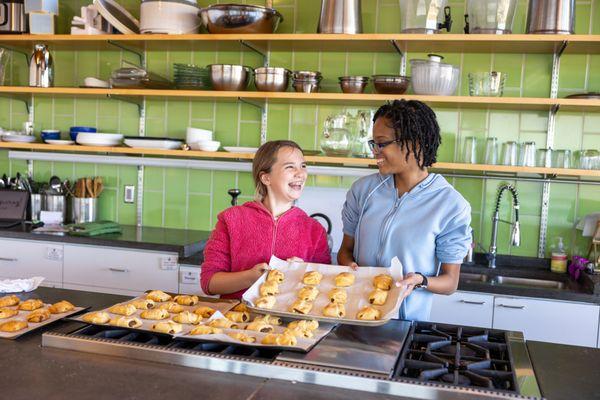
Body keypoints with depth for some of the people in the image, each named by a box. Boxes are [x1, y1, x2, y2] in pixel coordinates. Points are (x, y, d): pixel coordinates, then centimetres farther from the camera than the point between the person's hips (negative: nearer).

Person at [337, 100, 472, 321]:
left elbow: (450, 281, 1)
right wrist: (350, 267, -8)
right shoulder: (363, 189, 5)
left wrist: (419, 281, -18)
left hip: (407, 319, -2)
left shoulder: (451, 206, -6)